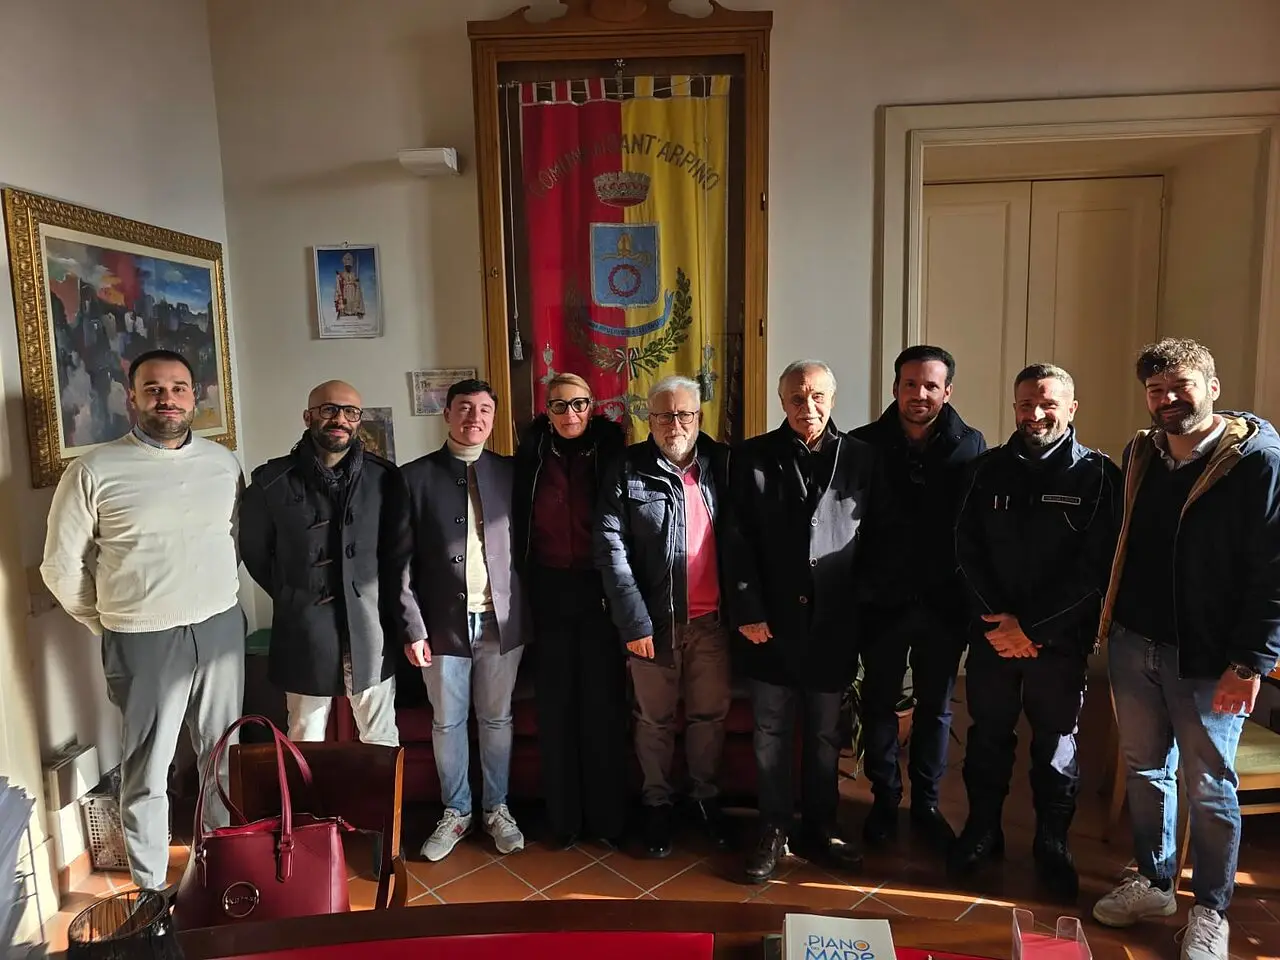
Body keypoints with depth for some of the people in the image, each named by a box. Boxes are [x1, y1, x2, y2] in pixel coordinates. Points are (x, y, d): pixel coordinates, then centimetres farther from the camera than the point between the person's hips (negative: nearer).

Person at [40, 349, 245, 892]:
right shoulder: (94, 471, -8)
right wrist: (110, 624, 4)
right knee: (147, 770, 10)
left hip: (221, 630, 3)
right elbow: (62, 566, -1)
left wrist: (217, 595, 10)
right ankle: (150, 890, 28)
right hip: (144, 641, -3)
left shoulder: (224, 463, 2)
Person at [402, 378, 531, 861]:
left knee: (496, 719, 14)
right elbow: (403, 562, -2)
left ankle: (497, 809, 32)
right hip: (444, 622, -1)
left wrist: (528, 613, -3)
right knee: (447, 723, 13)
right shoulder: (415, 476, -2)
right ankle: (456, 812, 32)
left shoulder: (510, 473, 2)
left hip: (501, 621, 1)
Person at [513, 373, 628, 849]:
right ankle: (563, 816, 23)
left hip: (600, 590, -1)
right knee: (555, 703, 8)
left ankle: (607, 815, 20)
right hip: (549, 591, 2)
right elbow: (519, 525, 5)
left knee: (603, 702, 4)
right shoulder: (532, 454, 2)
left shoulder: (609, 451, -2)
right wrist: (526, 587, 2)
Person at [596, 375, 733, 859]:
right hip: (653, 620, -2)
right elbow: (611, 548, -10)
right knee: (655, 719, 14)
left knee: (710, 714, 15)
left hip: (711, 618, 2)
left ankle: (705, 797, 36)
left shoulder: (721, 463, 1)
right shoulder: (628, 470, -6)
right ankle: (658, 804, 34)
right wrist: (634, 620, -14)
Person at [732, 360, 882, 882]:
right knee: (771, 735, 10)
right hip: (772, 622, -1)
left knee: (825, 735, 15)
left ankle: (820, 829, 32)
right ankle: (773, 832, 26)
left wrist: (865, 606, 2)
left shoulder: (860, 458, 3)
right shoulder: (753, 457, -1)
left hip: (834, 623, 1)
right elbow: (740, 540, -4)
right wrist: (748, 609, -9)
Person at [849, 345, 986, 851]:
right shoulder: (863, 444, -6)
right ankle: (884, 800, 32)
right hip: (882, 601, -1)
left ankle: (926, 803, 34)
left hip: (944, 603, 1)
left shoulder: (971, 446, -3)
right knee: (879, 705, 13)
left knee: (935, 707, 16)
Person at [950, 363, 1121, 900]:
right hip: (993, 631, 2)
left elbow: (1095, 568, -10)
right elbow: (967, 552, 1)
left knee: (1055, 740, 10)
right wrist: (999, 620, -10)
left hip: (1061, 637, -2)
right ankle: (982, 831, 29)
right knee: (988, 733, 12)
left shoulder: (1098, 474, -4)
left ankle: (1052, 843, 28)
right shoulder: (989, 470, 4)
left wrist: (1030, 625, -13)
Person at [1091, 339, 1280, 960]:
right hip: (1133, 645, 5)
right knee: (1145, 770, 16)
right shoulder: (1140, 455, 7)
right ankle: (1153, 884, 34)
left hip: (1207, 658, -5)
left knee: (1209, 787, 8)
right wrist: (1110, 624, 12)